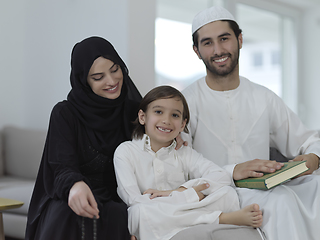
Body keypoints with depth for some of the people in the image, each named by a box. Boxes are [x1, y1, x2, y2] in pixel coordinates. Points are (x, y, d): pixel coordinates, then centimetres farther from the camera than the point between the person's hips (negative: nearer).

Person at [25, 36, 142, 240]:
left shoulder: (134, 110, 9)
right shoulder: (65, 114, -1)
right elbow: (62, 168, -12)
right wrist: (75, 185, -37)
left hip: (119, 201, 2)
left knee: (117, 218, -34)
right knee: (65, 215, -37)